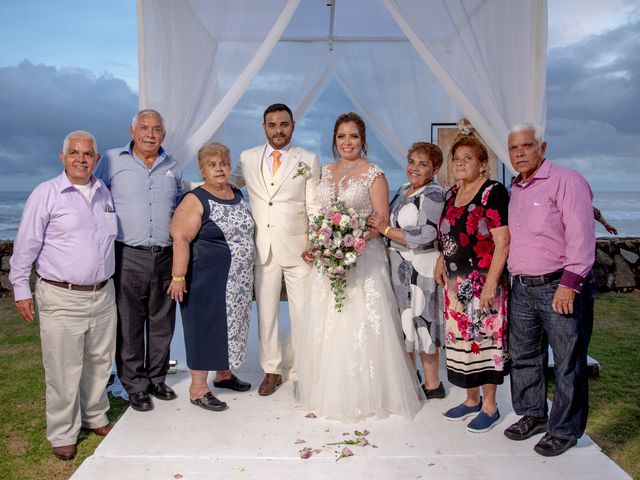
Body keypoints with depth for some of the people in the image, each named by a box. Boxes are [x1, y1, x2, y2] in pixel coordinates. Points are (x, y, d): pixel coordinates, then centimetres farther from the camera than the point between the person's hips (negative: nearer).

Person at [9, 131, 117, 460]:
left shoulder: (103, 192, 9)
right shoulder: (46, 194, -7)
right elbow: (26, 245, -4)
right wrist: (21, 289, -3)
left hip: (103, 295, 6)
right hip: (61, 299, -5)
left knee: (100, 362, 17)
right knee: (64, 371, 2)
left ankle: (95, 417, 35)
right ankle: (62, 434, 19)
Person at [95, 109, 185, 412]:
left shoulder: (172, 167, 11)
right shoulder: (113, 161, 0)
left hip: (164, 257, 4)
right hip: (127, 256, -3)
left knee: (161, 323, 12)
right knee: (129, 325, 3)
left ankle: (156, 379, 28)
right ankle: (135, 386, 18)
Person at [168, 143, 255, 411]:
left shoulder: (237, 195, 10)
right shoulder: (195, 200, -12)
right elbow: (180, 239, -19)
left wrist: (247, 272, 19)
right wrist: (178, 277, -25)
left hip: (239, 280, 7)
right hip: (208, 279, -7)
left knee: (231, 324, 17)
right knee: (206, 328, 0)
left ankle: (224, 374, 35)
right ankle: (198, 389, 12)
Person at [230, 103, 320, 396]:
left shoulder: (308, 160, 2)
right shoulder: (247, 159, 7)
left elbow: (315, 206, -2)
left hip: (298, 248, -2)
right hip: (263, 249, 2)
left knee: (302, 313, 6)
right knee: (266, 312, 11)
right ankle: (272, 371, 25)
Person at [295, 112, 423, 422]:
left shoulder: (373, 174, -5)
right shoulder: (326, 171, 12)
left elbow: (382, 221, -8)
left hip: (363, 258, -5)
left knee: (359, 324, -2)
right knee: (326, 324, 10)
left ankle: (364, 394, 15)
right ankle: (329, 392, 25)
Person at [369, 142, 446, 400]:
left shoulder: (434, 194, -15)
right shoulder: (404, 189, 12)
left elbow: (423, 236, -24)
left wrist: (386, 229, -18)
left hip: (420, 269, -8)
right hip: (399, 267, 8)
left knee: (420, 323, 2)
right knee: (404, 321, 15)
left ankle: (432, 385, 19)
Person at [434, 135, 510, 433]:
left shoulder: (494, 192, -10)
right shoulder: (451, 194, 12)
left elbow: (502, 242, -15)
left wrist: (491, 283, -20)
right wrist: (441, 261, 11)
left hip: (482, 282, -7)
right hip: (455, 282, 7)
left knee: (485, 339, 1)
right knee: (460, 338, 12)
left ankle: (489, 407, 17)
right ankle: (471, 400, 29)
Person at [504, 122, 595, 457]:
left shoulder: (566, 181, -10)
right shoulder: (515, 191, 15)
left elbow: (581, 235, -17)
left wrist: (569, 283, -21)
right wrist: (508, 277, 12)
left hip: (560, 288, -8)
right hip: (522, 288, 8)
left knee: (568, 364, 4)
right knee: (524, 357, 16)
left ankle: (564, 431, 18)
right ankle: (532, 416, 34)